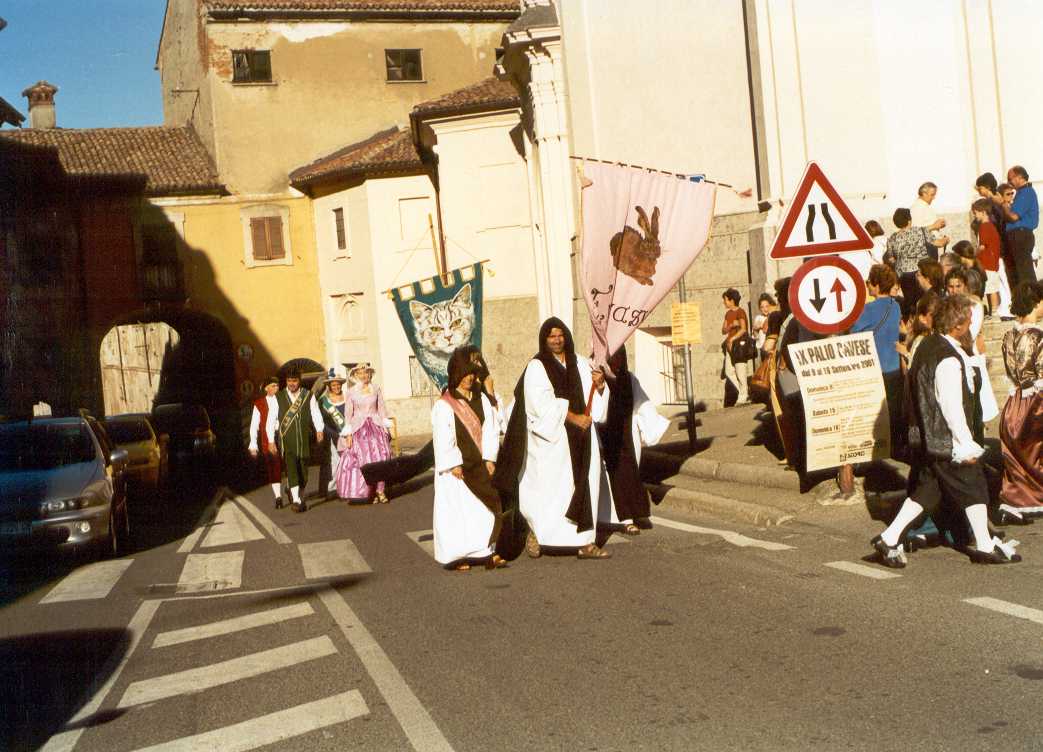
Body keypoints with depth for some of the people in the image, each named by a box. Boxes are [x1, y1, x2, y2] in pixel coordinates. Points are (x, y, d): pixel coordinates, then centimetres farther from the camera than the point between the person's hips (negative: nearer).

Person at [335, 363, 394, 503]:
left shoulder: (376, 389, 6)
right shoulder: (352, 392, 1)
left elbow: (382, 409, 9)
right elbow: (348, 413, 2)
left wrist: (385, 427, 3)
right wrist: (348, 434, -4)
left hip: (376, 427, 1)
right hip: (358, 429, -1)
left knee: (380, 458, -7)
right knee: (364, 461, -4)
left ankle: (380, 490, -4)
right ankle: (371, 492, 1)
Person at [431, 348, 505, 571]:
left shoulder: (482, 400, 9)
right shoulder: (444, 405, -7)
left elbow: (490, 430, 7)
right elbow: (443, 437, -11)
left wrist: (489, 458, -2)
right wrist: (453, 464, -15)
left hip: (480, 466, 5)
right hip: (456, 468, -5)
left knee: (488, 507, -2)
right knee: (456, 510, -1)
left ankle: (487, 553, 2)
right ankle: (457, 557, 8)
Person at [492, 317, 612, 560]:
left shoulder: (580, 363, 12)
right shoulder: (536, 367, -5)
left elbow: (593, 396, 12)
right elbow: (543, 404, -14)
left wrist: (600, 384, -9)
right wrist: (572, 417, -18)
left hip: (580, 437, 5)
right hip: (551, 438, -5)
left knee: (584, 485, 2)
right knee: (548, 487, -5)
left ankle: (585, 543, 6)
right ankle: (535, 532, 16)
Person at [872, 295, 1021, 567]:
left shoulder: (926, 346, 6)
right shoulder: (948, 360, -23)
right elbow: (952, 407, -23)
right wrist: (967, 446, -17)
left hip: (924, 437, 9)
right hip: (946, 440, -9)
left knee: (924, 490, 14)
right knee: (974, 488, 8)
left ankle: (889, 539, 8)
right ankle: (984, 546, 22)